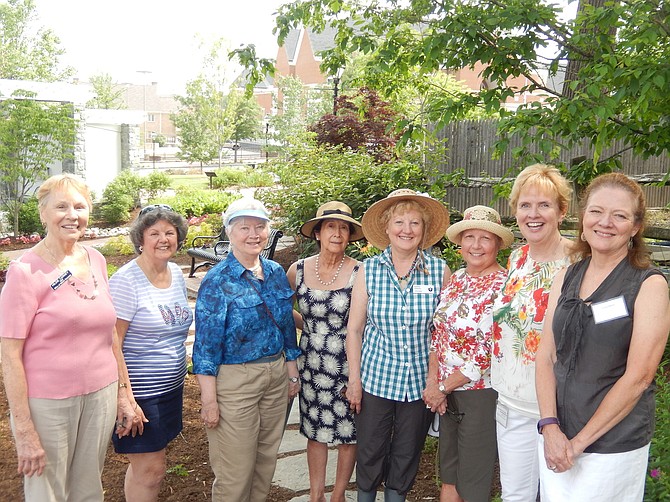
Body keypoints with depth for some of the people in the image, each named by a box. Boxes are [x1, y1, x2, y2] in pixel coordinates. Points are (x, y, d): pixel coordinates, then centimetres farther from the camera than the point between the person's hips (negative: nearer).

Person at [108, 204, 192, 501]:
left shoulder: (177, 273, 6)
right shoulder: (126, 281, -17)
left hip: (170, 387, 7)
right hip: (140, 392, -7)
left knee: (146, 463, 16)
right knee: (150, 469, -1)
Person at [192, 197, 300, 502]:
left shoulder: (276, 273, 5)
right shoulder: (218, 281, -12)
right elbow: (206, 344, -12)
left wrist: (292, 373, 15)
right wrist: (209, 400, -14)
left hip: (277, 375, 6)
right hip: (234, 380, -6)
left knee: (266, 460, 17)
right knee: (235, 471, 3)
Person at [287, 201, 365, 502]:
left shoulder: (359, 272, -11)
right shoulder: (298, 270, -2)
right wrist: (309, 326, 4)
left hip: (347, 365, -2)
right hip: (312, 365, 3)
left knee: (347, 432, 10)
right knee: (315, 432, 14)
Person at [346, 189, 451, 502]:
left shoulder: (440, 271, -5)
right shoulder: (368, 270, -5)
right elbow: (354, 329, 0)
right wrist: (354, 379, -2)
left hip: (421, 382, 0)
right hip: (375, 379, 0)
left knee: (407, 455, 15)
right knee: (369, 453, 11)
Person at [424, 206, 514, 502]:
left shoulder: (503, 286, -15)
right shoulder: (455, 280, 6)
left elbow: (488, 354, -18)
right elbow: (437, 334, 9)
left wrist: (442, 388, -12)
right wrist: (432, 382, -3)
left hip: (482, 395, -6)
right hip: (446, 393, 6)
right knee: (448, 477, 19)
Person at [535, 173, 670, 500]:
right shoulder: (566, 278, 5)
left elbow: (638, 376, -15)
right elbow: (546, 356, 2)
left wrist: (579, 441, -14)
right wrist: (550, 427, -10)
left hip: (613, 446, -4)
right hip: (554, 438, 5)